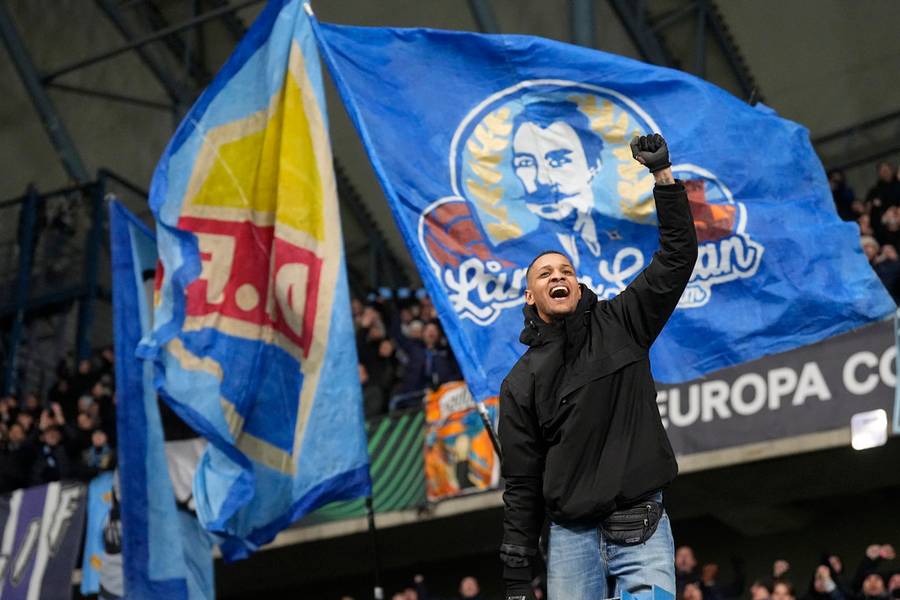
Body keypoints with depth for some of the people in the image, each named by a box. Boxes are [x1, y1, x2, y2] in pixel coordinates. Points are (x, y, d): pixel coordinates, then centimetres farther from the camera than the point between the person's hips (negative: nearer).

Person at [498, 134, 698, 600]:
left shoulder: (619, 325, 8)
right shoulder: (522, 382, 8)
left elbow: (678, 256, 0)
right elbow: (521, 486, 7)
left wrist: (663, 175, -9)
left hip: (641, 529, -1)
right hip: (570, 537, 1)